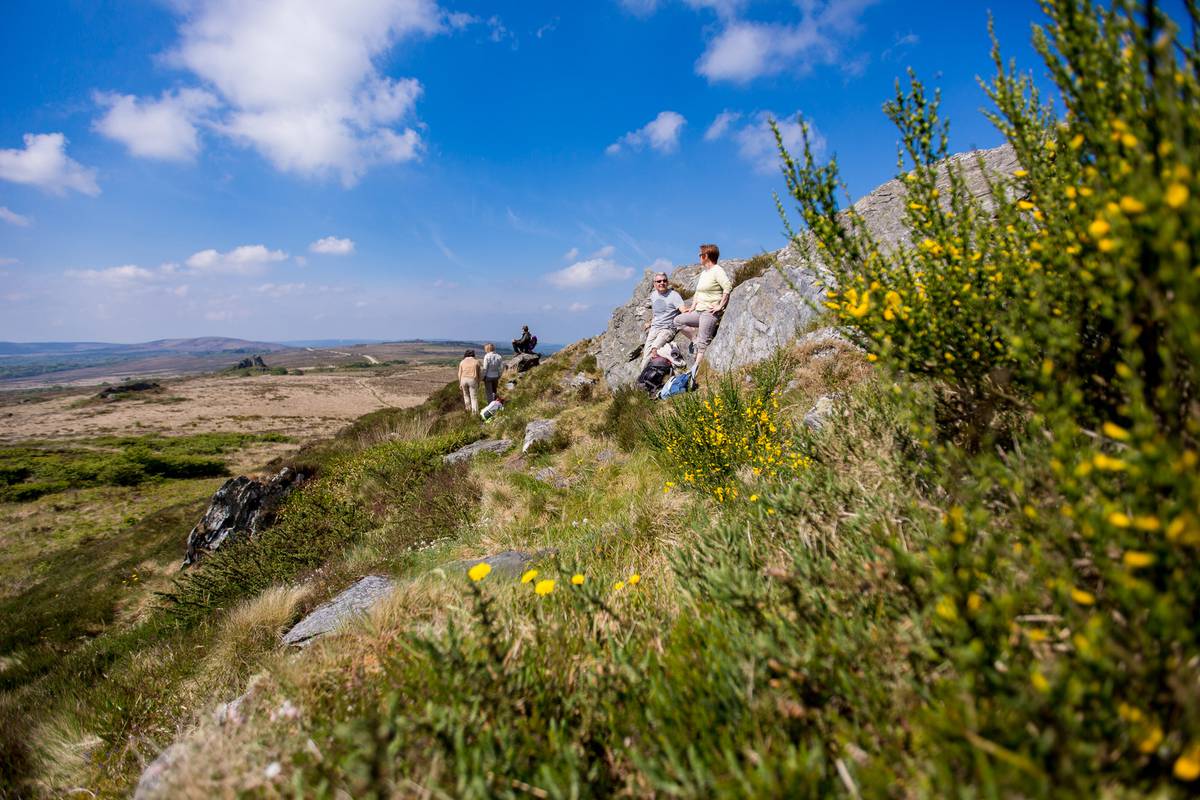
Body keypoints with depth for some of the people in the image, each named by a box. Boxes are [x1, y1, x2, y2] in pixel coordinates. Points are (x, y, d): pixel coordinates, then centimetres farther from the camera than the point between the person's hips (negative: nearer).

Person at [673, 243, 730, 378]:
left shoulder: (717, 271, -9)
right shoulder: (703, 272, 21)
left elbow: (728, 287, -22)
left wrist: (720, 306, -22)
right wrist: (693, 306, 17)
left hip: (710, 312, -10)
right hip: (699, 311, 10)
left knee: (703, 342, -14)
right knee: (678, 320, 2)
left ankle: (696, 370, -16)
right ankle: (696, 340, 1)